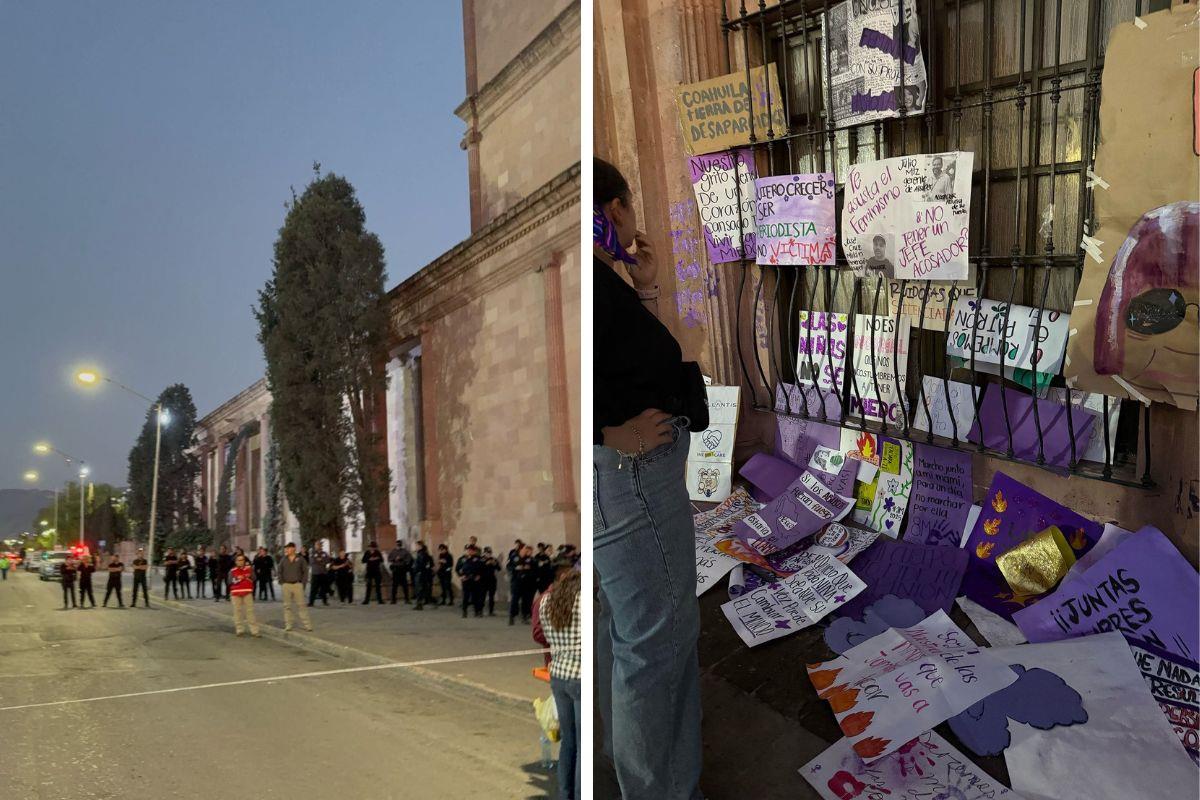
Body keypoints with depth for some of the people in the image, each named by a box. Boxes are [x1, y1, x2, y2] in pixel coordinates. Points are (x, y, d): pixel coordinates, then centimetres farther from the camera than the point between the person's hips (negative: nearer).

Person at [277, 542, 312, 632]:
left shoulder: (300, 559, 0)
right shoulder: (283, 560, 6)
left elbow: (305, 572, 2)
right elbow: (280, 572, 10)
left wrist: (303, 583, -5)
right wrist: (281, 582, 0)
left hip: (297, 585, -2)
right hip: (286, 585, 2)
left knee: (301, 605, -3)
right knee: (287, 606, 5)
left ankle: (307, 624, 0)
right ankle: (288, 625, 11)